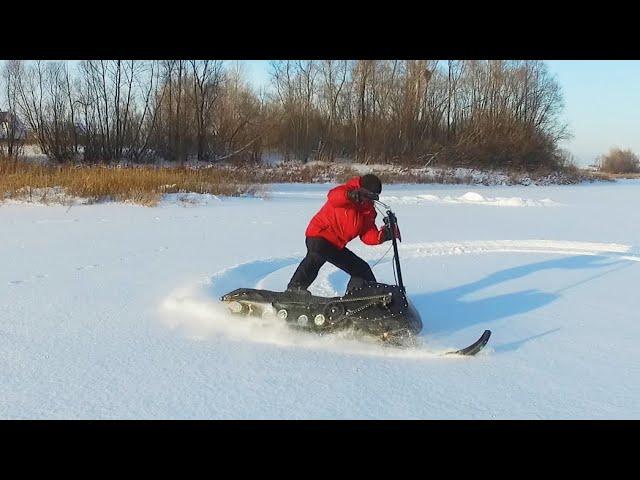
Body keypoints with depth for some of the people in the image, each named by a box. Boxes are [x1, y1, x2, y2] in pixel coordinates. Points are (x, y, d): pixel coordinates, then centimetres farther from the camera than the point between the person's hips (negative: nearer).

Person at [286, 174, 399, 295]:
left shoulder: (369, 210, 9)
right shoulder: (347, 191, -13)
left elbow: (368, 236, 5)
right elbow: (333, 197, -38)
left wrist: (382, 235, -16)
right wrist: (351, 195, -58)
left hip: (337, 246, 9)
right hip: (319, 235, -9)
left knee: (362, 269, 15)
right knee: (317, 256, -40)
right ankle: (295, 288, -33)